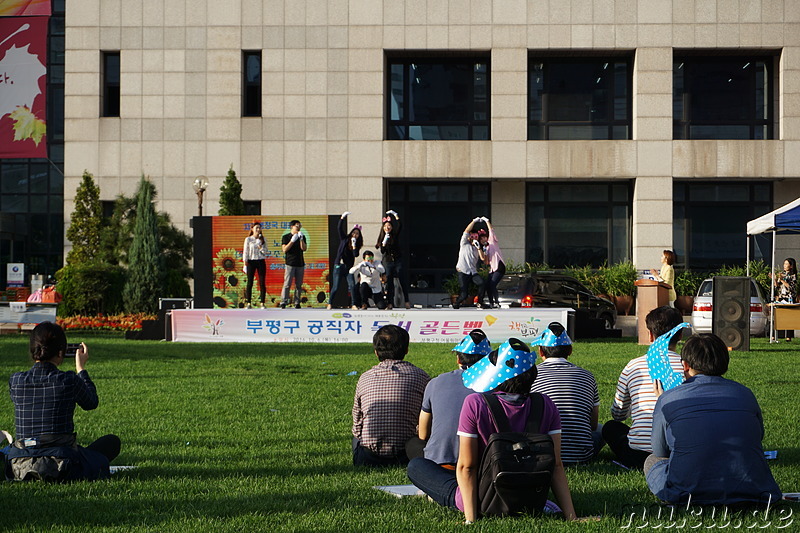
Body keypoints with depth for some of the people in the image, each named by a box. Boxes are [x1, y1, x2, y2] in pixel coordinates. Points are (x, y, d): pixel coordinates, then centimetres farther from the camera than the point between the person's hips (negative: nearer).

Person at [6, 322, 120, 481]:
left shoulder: (15, 381, -4)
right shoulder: (69, 380, -13)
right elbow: (91, 403, 8)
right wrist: (81, 367, 19)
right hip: (59, 464, -4)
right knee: (112, 442, 18)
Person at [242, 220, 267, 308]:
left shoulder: (262, 239, 8)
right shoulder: (248, 239, 1)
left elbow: (265, 252, 4)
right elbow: (245, 252, -1)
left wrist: (260, 247, -13)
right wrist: (245, 264, -7)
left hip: (261, 262, 2)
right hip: (251, 261, -2)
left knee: (262, 283, -1)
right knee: (250, 283, -2)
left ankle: (262, 303, 2)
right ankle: (248, 303, 3)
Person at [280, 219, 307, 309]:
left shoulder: (302, 237, 12)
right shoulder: (286, 237, 4)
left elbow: (304, 248, 0)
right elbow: (284, 250, -7)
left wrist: (301, 239, -11)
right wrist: (292, 241, -15)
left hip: (300, 264, 3)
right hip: (290, 264, -3)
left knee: (299, 285, 3)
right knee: (287, 284, -8)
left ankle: (297, 302, 7)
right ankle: (283, 302, -7)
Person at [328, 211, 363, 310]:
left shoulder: (357, 244, 8)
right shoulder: (344, 239, 4)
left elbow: (356, 254, -7)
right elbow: (340, 228, -8)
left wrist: (354, 244, -13)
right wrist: (343, 217, -19)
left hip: (348, 267, 2)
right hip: (339, 265, -2)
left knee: (352, 285, -10)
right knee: (336, 287, -3)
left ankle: (354, 304, -7)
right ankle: (330, 303, 9)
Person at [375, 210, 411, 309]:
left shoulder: (395, 236, 3)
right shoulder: (382, 238, 5)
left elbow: (399, 226, -10)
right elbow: (382, 251, -3)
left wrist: (396, 215, -12)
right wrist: (384, 243, -18)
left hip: (397, 261, -1)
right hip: (387, 262, 1)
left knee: (402, 281, -6)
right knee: (389, 282, -2)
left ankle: (407, 301, -4)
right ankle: (390, 303, -2)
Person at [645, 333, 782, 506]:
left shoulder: (668, 400, 1)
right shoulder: (745, 394, 8)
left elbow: (660, 452, 16)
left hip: (690, 492, -4)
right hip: (750, 491, 4)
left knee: (652, 461, 25)